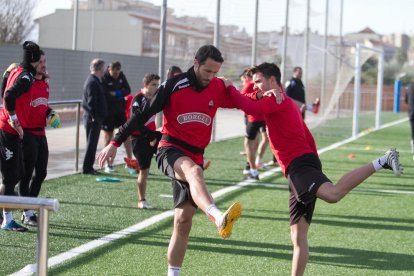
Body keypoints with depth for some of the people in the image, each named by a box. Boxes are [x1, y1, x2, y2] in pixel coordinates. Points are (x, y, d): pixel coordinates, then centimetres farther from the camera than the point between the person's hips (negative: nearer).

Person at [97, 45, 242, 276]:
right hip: (170, 149, -5)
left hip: (194, 157, 5)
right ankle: (219, 218, -65)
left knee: (184, 220, 2)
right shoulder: (174, 86, -8)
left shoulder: (218, 88, 4)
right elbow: (143, 114, -6)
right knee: (194, 171, -39)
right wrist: (116, 142, -8)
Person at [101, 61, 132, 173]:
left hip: (120, 110, 5)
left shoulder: (121, 76, 3)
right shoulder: (103, 78, -16)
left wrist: (115, 93, -14)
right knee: (108, 136, 3)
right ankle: (108, 165, 11)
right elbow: (104, 95, -22)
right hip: (108, 112, -5)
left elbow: (127, 90, 2)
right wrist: (120, 94, -15)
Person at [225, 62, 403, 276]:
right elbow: (308, 138, 31)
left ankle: (381, 162, -30)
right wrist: (314, 168, 29)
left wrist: (229, 88, -4)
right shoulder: (287, 104, 31)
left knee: (333, 194, -37)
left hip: (299, 165, -10)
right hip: (298, 172, 10)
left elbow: (250, 108, -17)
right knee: (298, 236, 7)